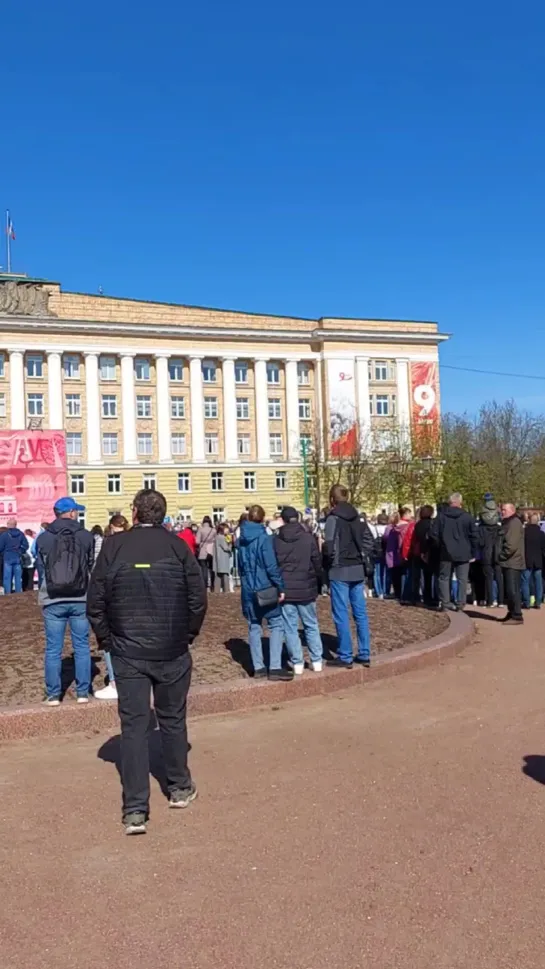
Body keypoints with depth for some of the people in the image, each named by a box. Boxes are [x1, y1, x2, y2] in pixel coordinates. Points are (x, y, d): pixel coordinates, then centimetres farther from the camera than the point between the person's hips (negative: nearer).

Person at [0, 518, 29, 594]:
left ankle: (7, 594, 1)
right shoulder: (20, 534, 0)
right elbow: (26, 545, 0)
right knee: (18, 577, 9)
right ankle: (18, 593, 11)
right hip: (18, 558, 3)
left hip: (8, 558, -3)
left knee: (7, 577, 3)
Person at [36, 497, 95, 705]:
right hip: (80, 599, 0)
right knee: (82, 646, 10)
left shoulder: (43, 538, -3)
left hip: (52, 600, 0)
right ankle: (82, 692, 14)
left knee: (53, 648, 7)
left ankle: (53, 694, 12)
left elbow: (40, 567, 8)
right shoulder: (87, 536, -5)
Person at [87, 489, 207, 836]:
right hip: (172, 651, 1)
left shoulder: (114, 546, -5)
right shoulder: (178, 546, -5)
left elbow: (96, 602, -4)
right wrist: (188, 635, 10)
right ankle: (180, 788, 32)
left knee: (133, 724, 3)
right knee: (173, 719, 17)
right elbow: (198, 599, -4)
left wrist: (107, 640, 9)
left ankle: (135, 810, 2)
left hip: (127, 653, -1)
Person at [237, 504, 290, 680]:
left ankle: (258, 667, 14)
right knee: (276, 624, 0)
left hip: (248, 589, 6)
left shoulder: (241, 540, 7)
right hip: (265, 588, -6)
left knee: (254, 627, 12)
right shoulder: (263, 538, -13)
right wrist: (280, 587, -10)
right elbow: (271, 566, -16)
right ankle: (275, 667, -6)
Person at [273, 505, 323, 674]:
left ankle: (297, 663, 6)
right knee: (311, 625, 12)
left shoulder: (275, 540, -1)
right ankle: (317, 661, 13)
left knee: (290, 628, 5)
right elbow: (317, 562, 0)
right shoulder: (308, 537, -3)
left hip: (285, 590, 0)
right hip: (305, 589, 0)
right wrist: (317, 583, 12)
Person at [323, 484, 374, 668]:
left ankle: (345, 657, 3)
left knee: (341, 615, 0)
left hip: (340, 571, -6)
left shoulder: (333, 518, -11)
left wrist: (328, 561, 0)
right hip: (357, 570, 6)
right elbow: (369, 540, 11)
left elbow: (330, 546, -18)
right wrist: (361, 556, 11)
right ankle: (364, 654, 15)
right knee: (360, 613, 10)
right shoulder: (357, 517, 9)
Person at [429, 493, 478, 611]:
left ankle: (444, 602, 5)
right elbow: (474, 536, -2)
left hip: (446, 553, 1)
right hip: (463, 554, -1)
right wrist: (473, 553, 7)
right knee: (462, 579, 4)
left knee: (444, 578, 9)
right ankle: (460, 603, 1)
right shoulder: (468, 517, -3)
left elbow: (433, 534, -1)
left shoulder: (441, 516, -1)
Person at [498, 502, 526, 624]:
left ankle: (517, 616, -9)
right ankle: (512, 613, 19)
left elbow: (512, 544, -22)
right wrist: (501, 557, 14)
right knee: (509, 590, 13)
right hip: (508, 562, 11)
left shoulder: (514, 523, -13)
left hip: (512, 562, -11)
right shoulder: (507, 523, 20)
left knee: (513, 590, -10)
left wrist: (501, 556, -13)